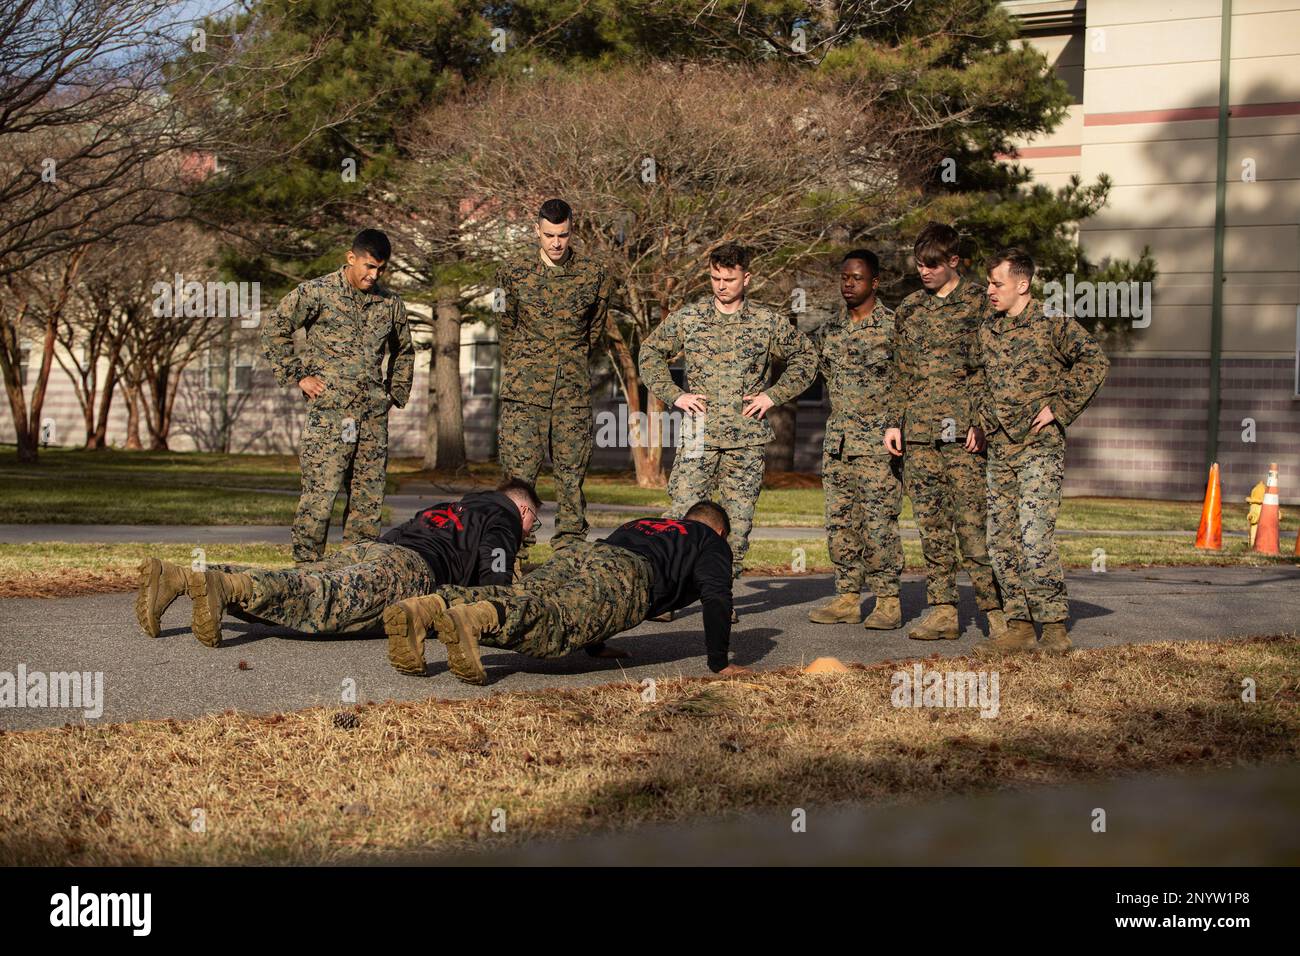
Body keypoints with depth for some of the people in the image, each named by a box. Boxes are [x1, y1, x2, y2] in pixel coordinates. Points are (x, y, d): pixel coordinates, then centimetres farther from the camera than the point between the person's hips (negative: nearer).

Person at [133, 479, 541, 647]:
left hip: (366, 550, 7)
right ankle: (223, 586, -57)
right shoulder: (503, 520, 19)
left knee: (287, 584, -11)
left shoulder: (450, 508, 43)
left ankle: (173, 577, -30)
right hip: (408, 568, -7)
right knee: (324, 601, -30)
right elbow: (494, 588, 2)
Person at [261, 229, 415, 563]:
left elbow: (404, 351, 29)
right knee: (320, 493, -10)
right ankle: (306, 566, -4)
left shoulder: (391, 303, 13)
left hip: (374, 414, 5)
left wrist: (396, 394, 18)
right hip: (330, 410, -5)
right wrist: (298, 376, -4)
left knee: (369, 496, 5)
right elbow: (274, 329, -1)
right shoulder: (317, 292, -2)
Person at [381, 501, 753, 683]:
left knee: (516, 601, -15)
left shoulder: (641, 523, 48)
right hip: (625, 574, -6)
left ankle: (422, 608, -41)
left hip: (575, 554, 6)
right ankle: (469, 619, -59)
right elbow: (716, 598, 11)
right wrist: (719, 664, 15)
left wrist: (596, 645, 57)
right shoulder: (712, 542, 30)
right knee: (556, 620, -29)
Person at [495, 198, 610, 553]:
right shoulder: (514, 272, 2)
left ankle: (570, 546, 10)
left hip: (573, 388, 1)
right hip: (525, 388, -1)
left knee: (572, 470, 3)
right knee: (519, 468, -6)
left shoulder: (592, 273, 4)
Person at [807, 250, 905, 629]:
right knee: (840, 521, 6)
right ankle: (847, 598, 13)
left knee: (879, 523, -7)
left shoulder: (893, 327, -5)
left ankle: (888, 601, -1)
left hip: (879, 442, -6)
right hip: (838, 441, 6)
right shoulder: (830, 330, 12)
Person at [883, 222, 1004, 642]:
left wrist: (982, 422, -12)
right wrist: (896, 422, 14)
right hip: (919, 433, 6)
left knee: (971, 521, -9)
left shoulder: (979, 303, 0)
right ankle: (942, 611, 9)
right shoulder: (910, 308, 16)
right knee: (930, 524, 5)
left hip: (962, 432, -5)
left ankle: (997, 610, -4)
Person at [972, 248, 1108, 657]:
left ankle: (1055, 629, -6)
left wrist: (1059, 408, -14)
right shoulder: (987, 331, 13)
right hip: (999, 450, 7)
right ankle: (1019, 627, 12)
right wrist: (981, 418, 12)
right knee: (1002, 540, 5)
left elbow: (1095, 361, -13)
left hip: (1039, 447, -7)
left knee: (1035, 539, -13)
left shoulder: (1053, 323, -6)